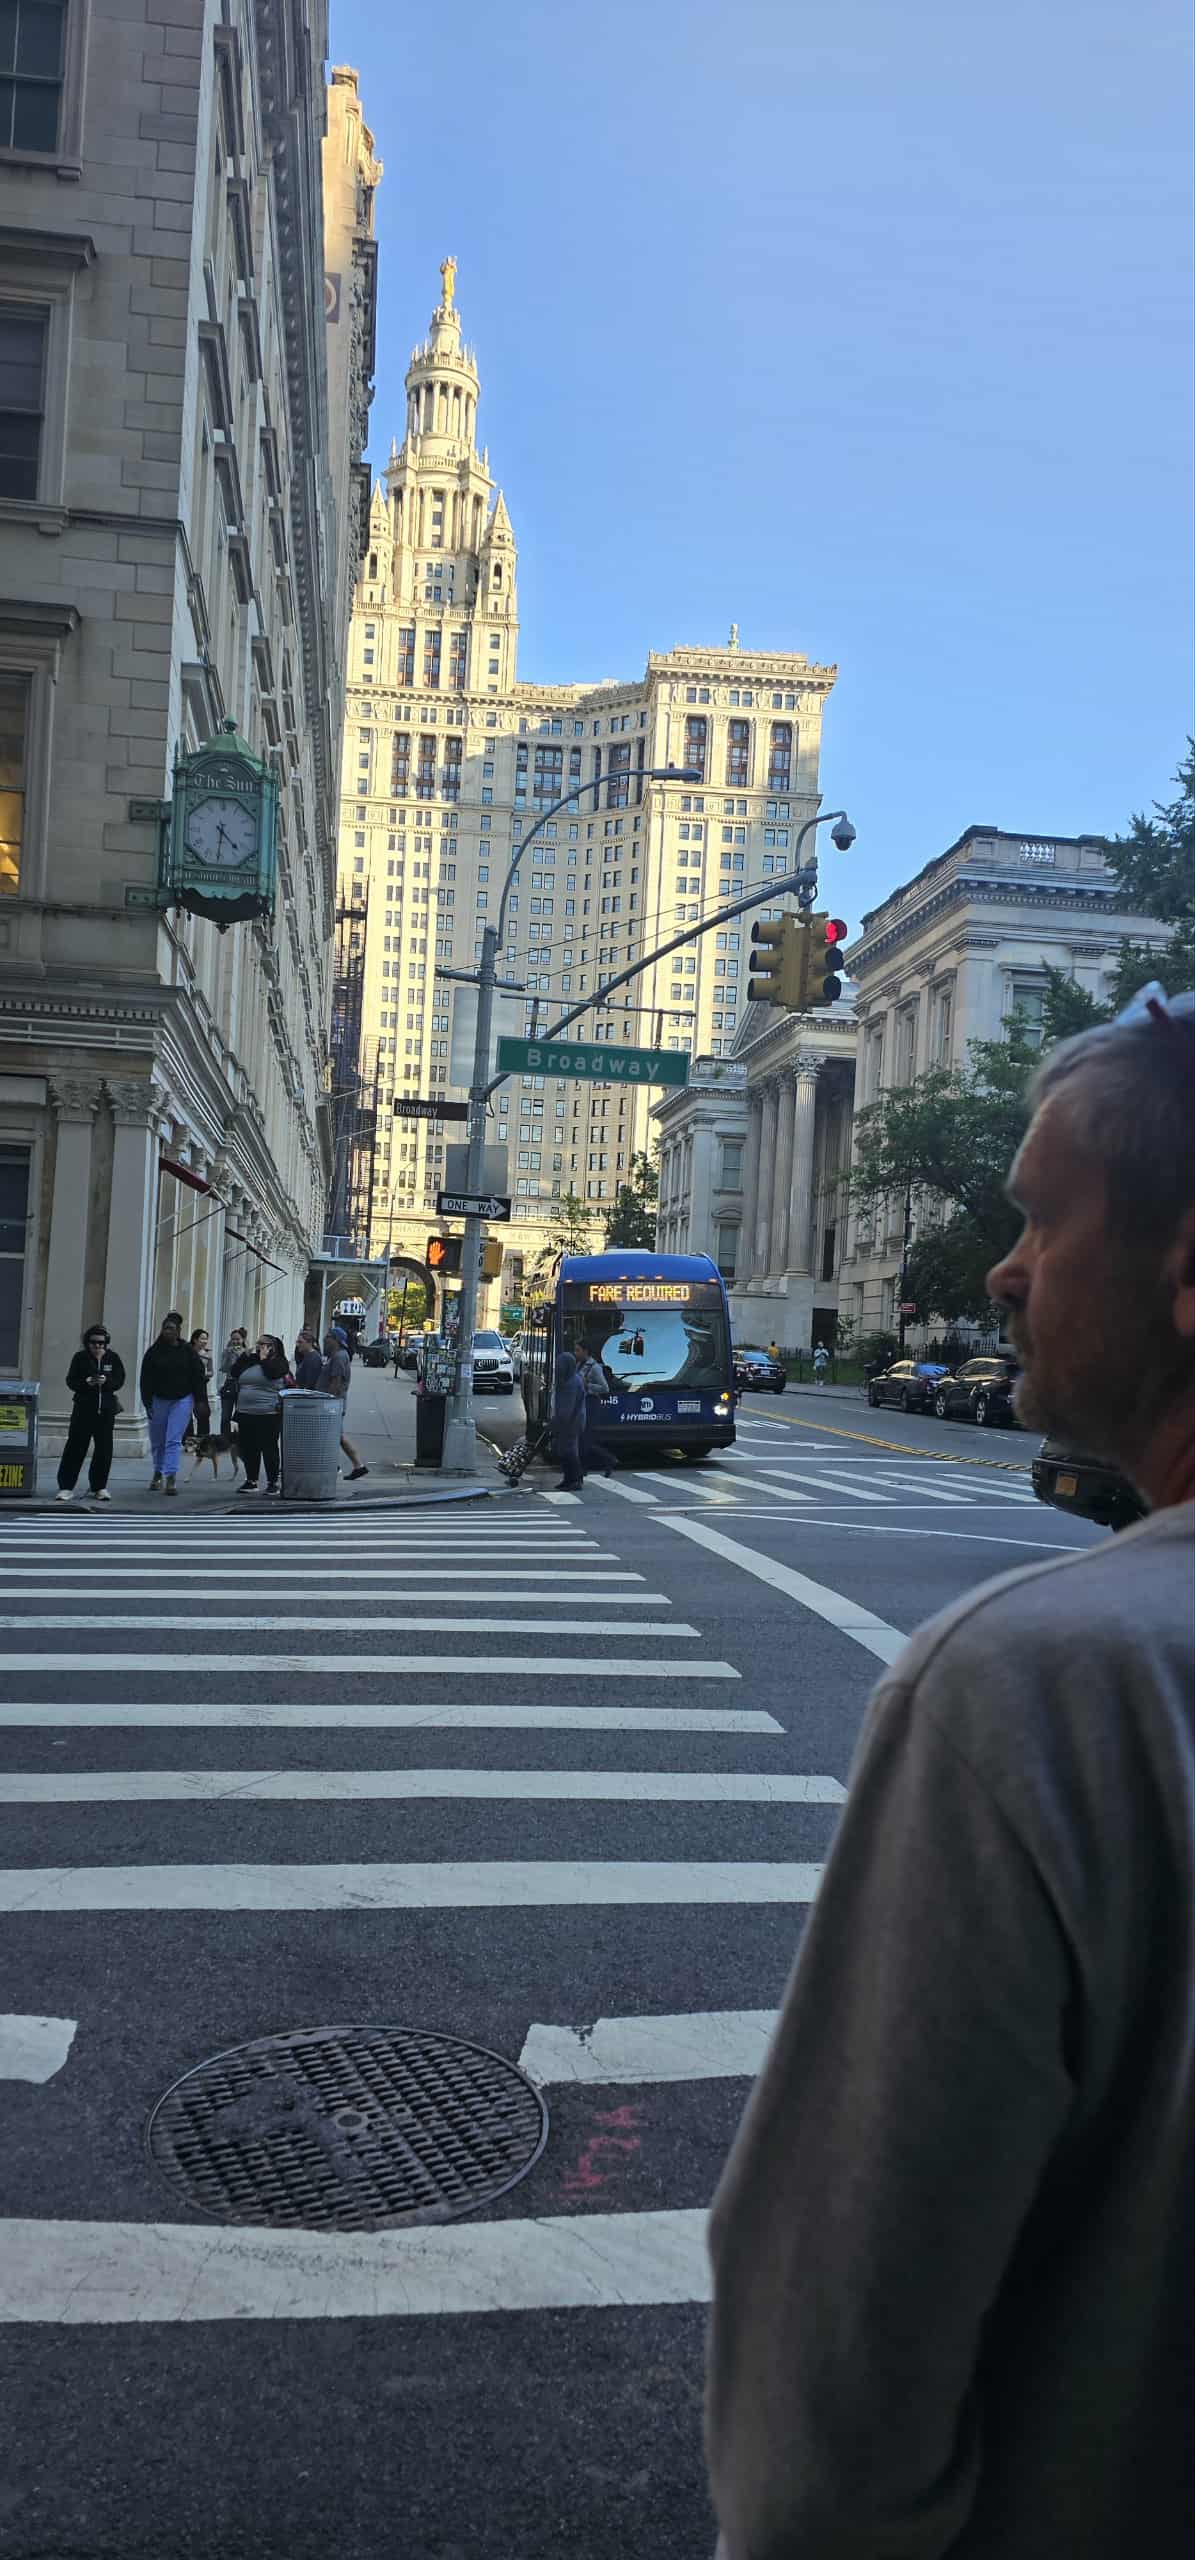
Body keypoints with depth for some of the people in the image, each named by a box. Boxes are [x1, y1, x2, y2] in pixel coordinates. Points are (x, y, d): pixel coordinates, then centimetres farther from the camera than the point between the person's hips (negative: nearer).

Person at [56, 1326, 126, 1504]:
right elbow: (71, 1381, -1)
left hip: (106, 1409, 2)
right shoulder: (80, 1357, 0)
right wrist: (86, 1382, -19)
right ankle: (66, 1487, -1)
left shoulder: (113, 1358, 4)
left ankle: (99, 1487, 15)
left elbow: (119, 1381, 1)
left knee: (104, 1449, 4)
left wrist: (106, 1381, -18)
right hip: (84, 1407, -2)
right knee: (75, 1446, -5)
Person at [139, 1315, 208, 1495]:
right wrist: (147, 1403, -5)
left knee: (173, 1440, -9)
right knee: (157, 1440, 10)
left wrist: (199, 1401, -3)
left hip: (182, 1400, -2)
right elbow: (146, 1379, 1)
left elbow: (198, 1377, 1)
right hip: (159, 1399, 2)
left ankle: (171, 1476, -13)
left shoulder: (188, 1352, -1)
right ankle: (158, 1473, 27)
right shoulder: (153, 1352, 0)